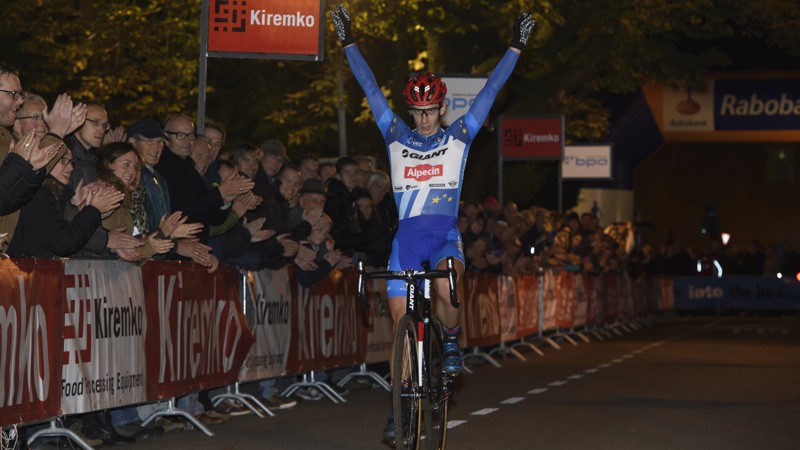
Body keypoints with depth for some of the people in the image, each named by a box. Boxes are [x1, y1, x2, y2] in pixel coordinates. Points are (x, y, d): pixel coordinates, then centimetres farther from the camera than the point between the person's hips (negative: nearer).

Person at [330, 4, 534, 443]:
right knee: (400, 317, 1)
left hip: (446, 234, -2)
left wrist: (516, 47, 2)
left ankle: (450, 340, -2)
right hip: (406, 237, 2)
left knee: (446, 288, -34)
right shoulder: (397, 138, 10)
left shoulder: (458, 138, 7)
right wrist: (348, 43, 6)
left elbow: (491, 88, 5)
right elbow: (370, 87, 8)